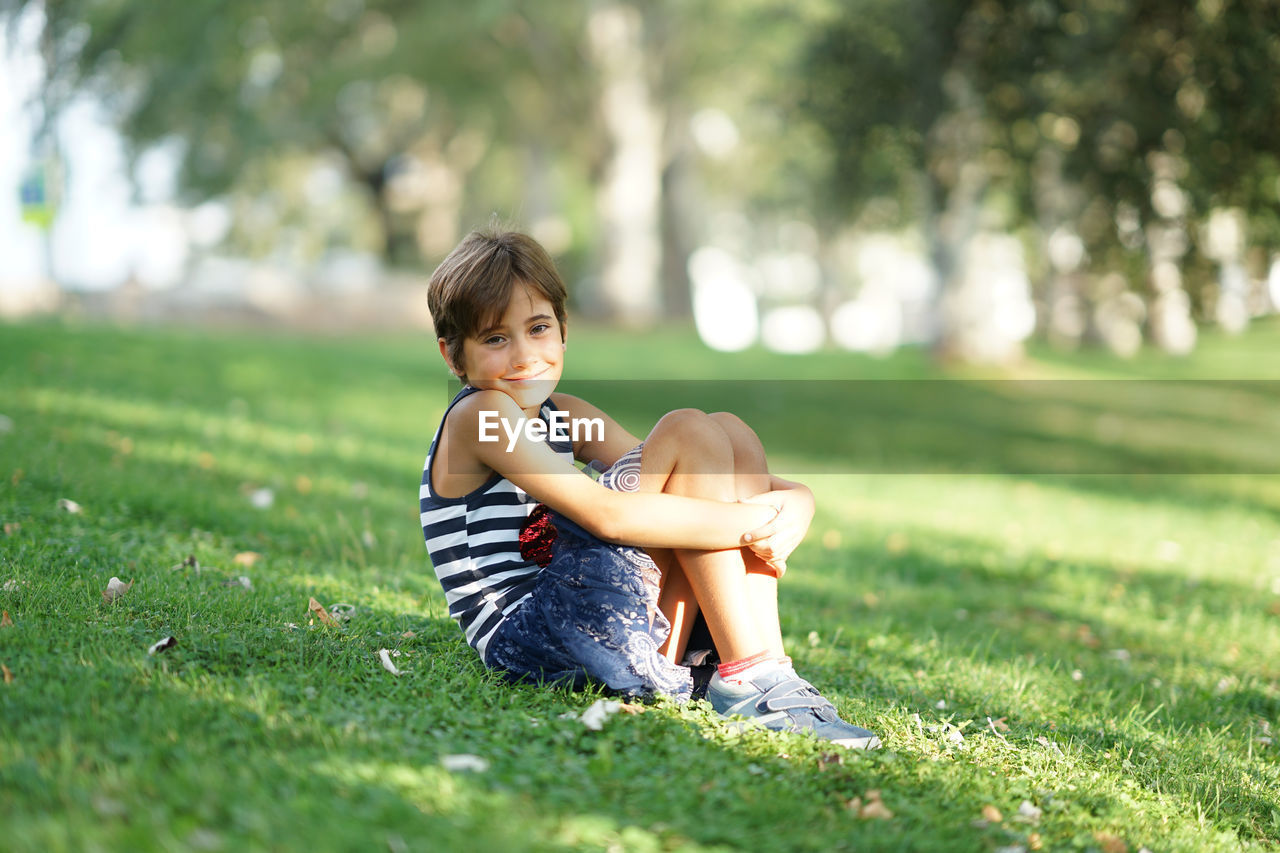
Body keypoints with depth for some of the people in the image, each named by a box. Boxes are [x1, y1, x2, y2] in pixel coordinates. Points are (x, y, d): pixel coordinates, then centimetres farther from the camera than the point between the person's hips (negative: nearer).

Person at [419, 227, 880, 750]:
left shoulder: (563, 415, 19)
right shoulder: (480, 415, -9)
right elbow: (606, 514, -21)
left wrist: (789, 507, -10)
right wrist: (745, 523, -19)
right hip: (525, 638, -9)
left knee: (728, 433, 4)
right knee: (687, 434, -13)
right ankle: (749, 679, -17)